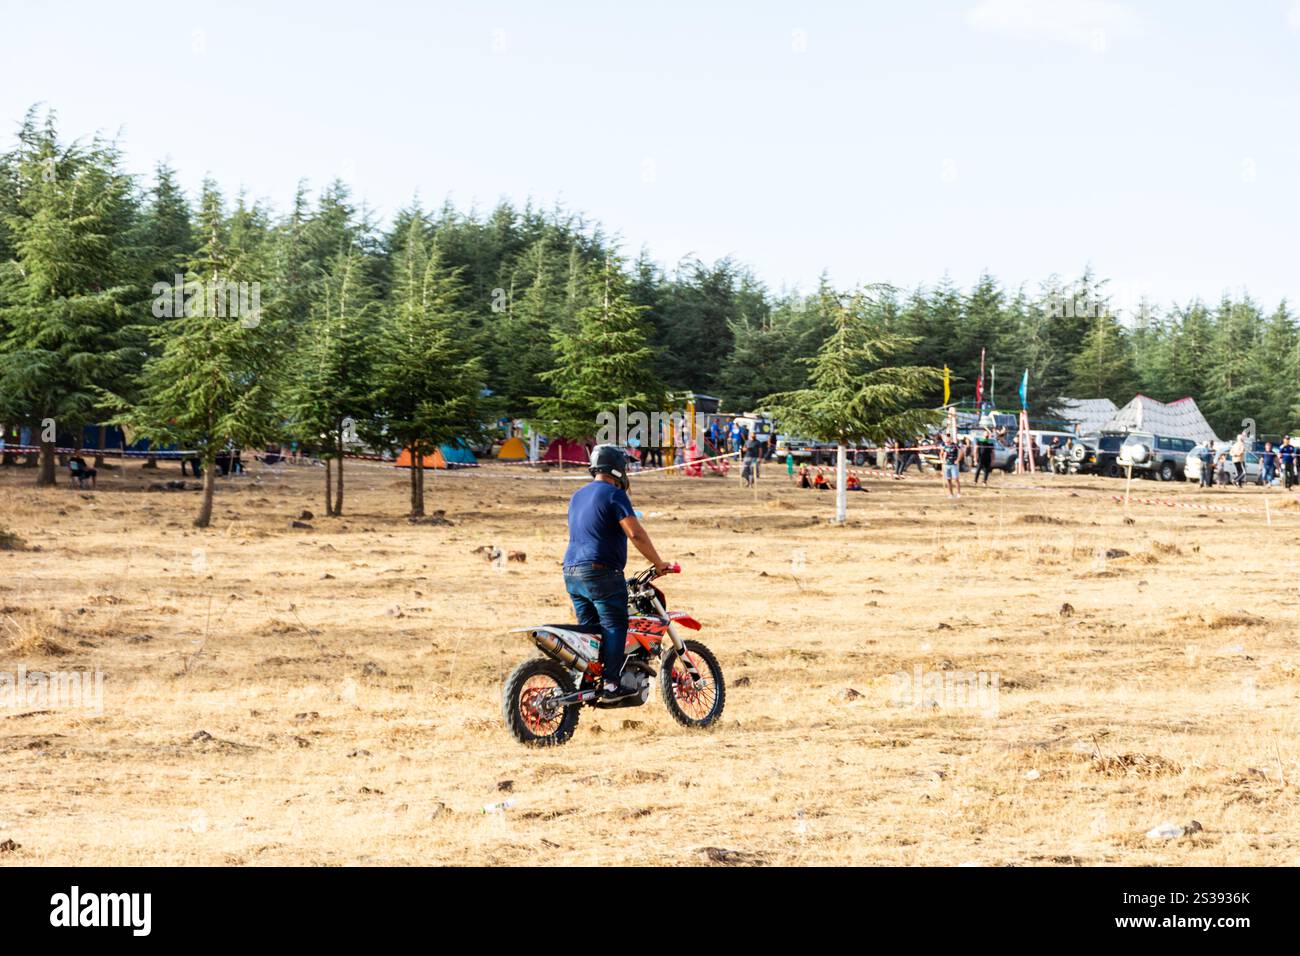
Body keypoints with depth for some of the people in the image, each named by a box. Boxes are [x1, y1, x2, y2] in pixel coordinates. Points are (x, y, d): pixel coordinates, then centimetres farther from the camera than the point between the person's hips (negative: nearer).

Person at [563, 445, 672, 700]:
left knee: (589, 628, 12)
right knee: (614, 626, -7)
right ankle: (611, 683, -15)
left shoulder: (578, 496, 19)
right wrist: (659, 563, -10)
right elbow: (635, 533, -16)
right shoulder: (614, 494, -8)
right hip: (601, 572, -8)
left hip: (572, 573, 8)